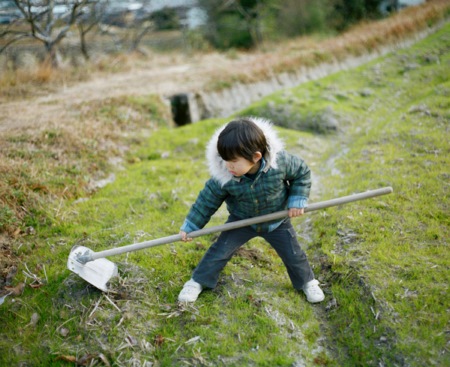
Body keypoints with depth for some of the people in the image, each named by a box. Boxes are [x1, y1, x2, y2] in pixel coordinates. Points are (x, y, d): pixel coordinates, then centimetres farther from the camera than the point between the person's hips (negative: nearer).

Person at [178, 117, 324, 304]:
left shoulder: (280, 161, -32)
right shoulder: (223, 178, -30)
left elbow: (301, 172, -12)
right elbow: (208, 200, -14)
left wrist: (297, 200, -18)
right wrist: (190, 226, -9)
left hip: (277, 221, 0)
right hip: (241, 220, 0)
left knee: (293, 254, 11)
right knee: (219, 250, -4)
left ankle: (307, 282, 39)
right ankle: (197, 281, 19)